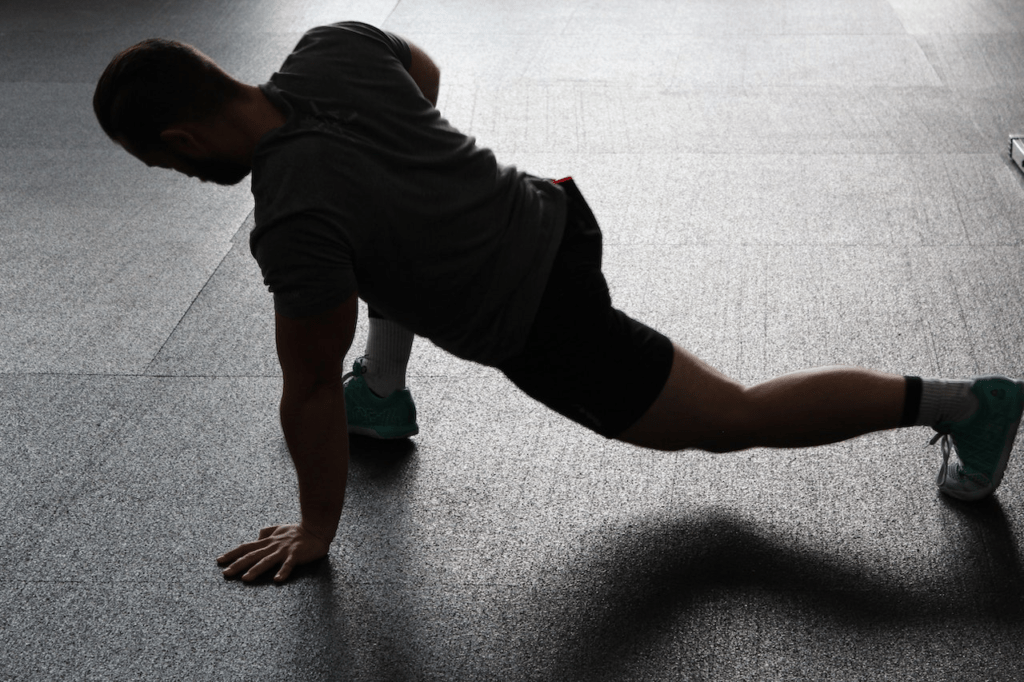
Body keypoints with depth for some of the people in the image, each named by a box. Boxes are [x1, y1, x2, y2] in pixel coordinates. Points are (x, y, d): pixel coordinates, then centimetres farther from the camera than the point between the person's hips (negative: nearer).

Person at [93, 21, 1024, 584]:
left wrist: (315, 533, -5)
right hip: (549, 215, 8)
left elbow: (309, 389, -20)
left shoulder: (296, 221, -30)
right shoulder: (332, 47, -8)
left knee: (734, 419, 8)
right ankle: (384, 393, 40)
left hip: (553, 329, -8)